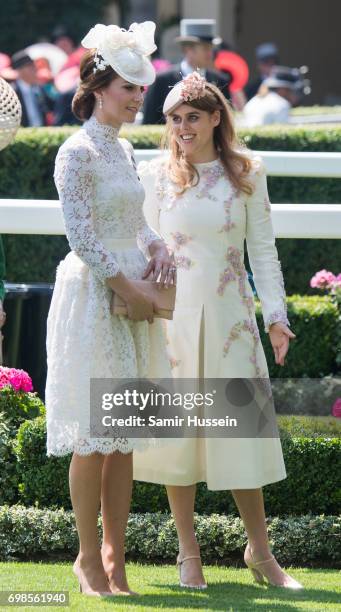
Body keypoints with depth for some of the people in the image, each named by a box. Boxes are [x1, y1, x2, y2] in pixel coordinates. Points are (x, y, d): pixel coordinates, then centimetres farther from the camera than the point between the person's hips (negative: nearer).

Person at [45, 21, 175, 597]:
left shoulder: (123, 148, 13)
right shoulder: (78, 152, -11)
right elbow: (83, 237, -15)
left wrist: (156, 247, 1)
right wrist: (129, 291, -14)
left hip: (133, 300, 8)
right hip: (93, 297, -8)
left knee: (126, 435, 7)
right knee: (93, 436, -4)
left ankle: (114, 551, 13)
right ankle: (88, 555, 4)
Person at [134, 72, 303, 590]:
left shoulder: (247, 173, 4)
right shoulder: (156, 175, 2)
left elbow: (262, 249, 5)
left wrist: (276, 315, -2)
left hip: (230, 313, 0)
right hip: (172, 314, 0)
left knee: (242, 428, 0)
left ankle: (260, 551, 11)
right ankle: (189, 552, 10)